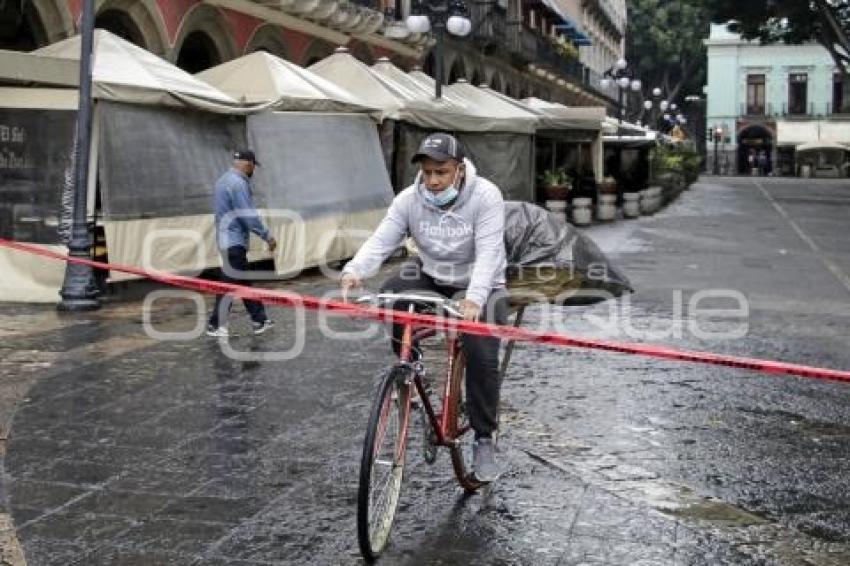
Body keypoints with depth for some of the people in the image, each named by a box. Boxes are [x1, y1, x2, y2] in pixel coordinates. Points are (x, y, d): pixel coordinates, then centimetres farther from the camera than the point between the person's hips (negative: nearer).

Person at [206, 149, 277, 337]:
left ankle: (259, 321, 20)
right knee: (231, 283, -4)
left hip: (226, 239, 10)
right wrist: (267, 236, -14)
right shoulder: (238, 183, -17)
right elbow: (248, 215, -21)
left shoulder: (223, 180, 14)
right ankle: (215, 325, 1)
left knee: (244, 281, 13)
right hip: (234, 241, -10)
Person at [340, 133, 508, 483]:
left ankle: (484, 441, -1)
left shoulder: (485, 196, -22)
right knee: (390, 295, -26)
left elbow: (488, 253, -31)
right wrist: (354, 271, -43)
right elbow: (380, 241, -21)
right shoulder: (409, 200, -13)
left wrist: (473, 299, -48)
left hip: (479, 287, -3)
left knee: (482, 357, -20)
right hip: (431, 279, 3)